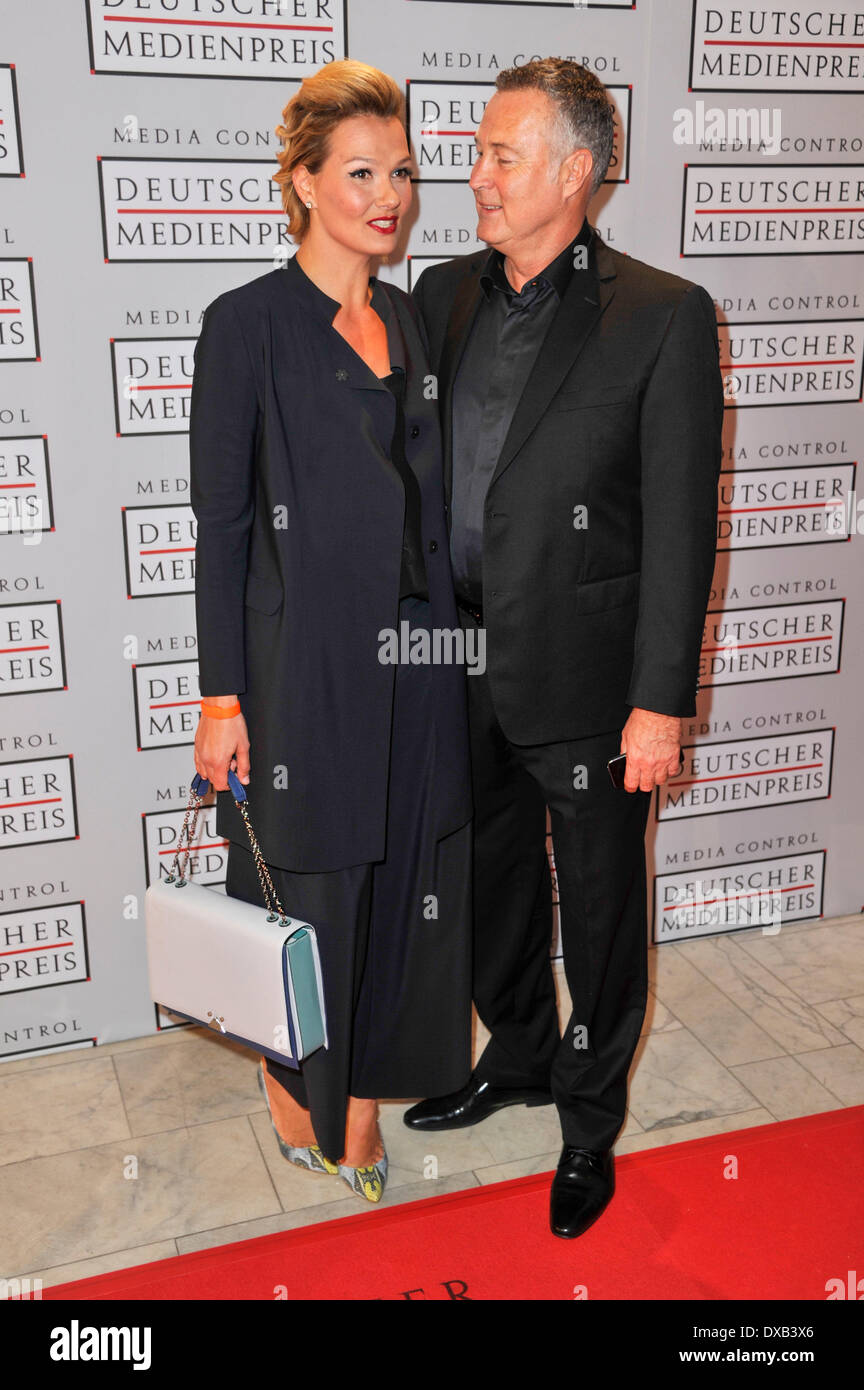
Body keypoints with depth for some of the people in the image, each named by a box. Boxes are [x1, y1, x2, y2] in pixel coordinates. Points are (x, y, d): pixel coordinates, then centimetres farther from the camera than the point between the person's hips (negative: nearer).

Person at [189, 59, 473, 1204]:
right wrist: (221, 698, -11)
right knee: (308, 879, 8)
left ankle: (361, 1091, 32)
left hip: (420, 658, 6)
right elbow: (221, 519, -9)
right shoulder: (248, 324, -7)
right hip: (306, 663, -5)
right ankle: (293, 1081, 34)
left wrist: (453, 635, 11)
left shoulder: (413, 322, 11)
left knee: (403, 877, 12)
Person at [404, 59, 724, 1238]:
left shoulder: (662, 316, -10)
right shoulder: (445, 294, 6)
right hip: (464, 667, 5)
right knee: (491, 878, 21)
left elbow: (680, 524, -11)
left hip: (584, 678, -5)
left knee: (599, 906, 12)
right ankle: (517, 1055, 46)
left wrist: (662, 700, -13)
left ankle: (591, 1116, 34)